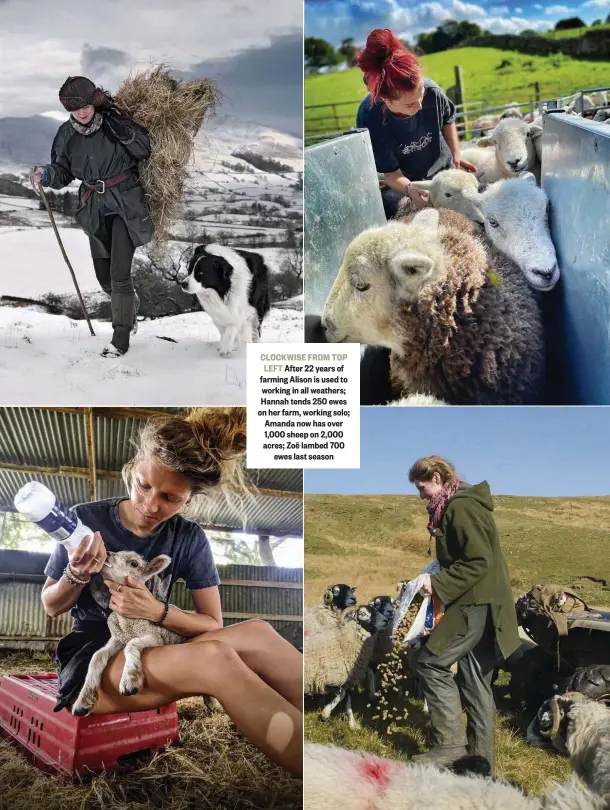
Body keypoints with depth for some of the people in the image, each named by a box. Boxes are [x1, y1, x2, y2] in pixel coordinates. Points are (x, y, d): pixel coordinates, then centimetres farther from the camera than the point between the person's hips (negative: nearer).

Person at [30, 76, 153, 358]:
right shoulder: (66, 134, 2)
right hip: (95, 208, 5)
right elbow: (64, 173, 7)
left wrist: (122, 127, -24)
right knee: (104, 275, 11)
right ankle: (130, 305, 42)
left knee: (119, 274, -12)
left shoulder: (114, 121, -9)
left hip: (125, 204, -5)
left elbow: (144, 152, -11)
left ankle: (121, 337, -1)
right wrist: (46, 174, -14)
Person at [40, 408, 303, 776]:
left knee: (255, 634, -28)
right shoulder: (86, 520, -7)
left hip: (153, 653, 3)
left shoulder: (189, 539, -2)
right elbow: (51, 606, 5)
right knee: (215, 658, -35)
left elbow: (213, 624, 0)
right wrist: (76, 577, -18)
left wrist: (158, 612, -18)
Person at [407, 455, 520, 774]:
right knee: (475, 680, 12)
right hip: (477, 603, 10)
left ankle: (451, 742, -1)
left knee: (430, 662, -8)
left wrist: (438, 583, -19)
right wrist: (439, 581, 12)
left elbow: (479, 561, -22)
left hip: (477, 604, -10)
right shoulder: (456, 505, 17)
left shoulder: (461, 506, -16)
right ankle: (481, 756, 19)